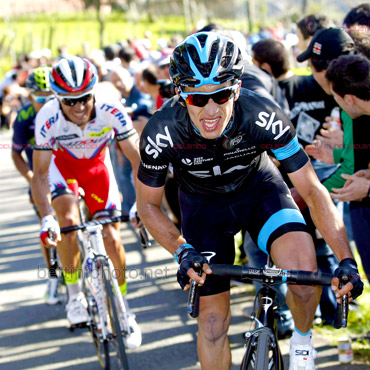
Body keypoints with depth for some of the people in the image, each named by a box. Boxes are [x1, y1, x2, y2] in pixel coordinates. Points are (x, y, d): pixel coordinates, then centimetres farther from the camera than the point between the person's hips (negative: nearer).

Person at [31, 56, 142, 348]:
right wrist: (46, 218, -41)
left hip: (96, 165, 1)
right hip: (61, 163, 0)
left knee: (111, 237, -9)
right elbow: (40, 174, -29)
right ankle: (74, 295, -2)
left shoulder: (110, 110, -33)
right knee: (69, 220, -25)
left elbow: (138, 159, -29)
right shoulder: (48, 118, -33)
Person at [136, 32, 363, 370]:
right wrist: (183, 251, -32)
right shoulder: (161, 133, -32)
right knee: (213, 313, 0)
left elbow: (312, 189, -24)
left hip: (259, 189, -1)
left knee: (303, 266, -26)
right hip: (203, 201, 1)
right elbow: (148, 205, -15)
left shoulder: (263, 117, -34)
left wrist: (347, 260, -33)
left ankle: (302, 339, 5)